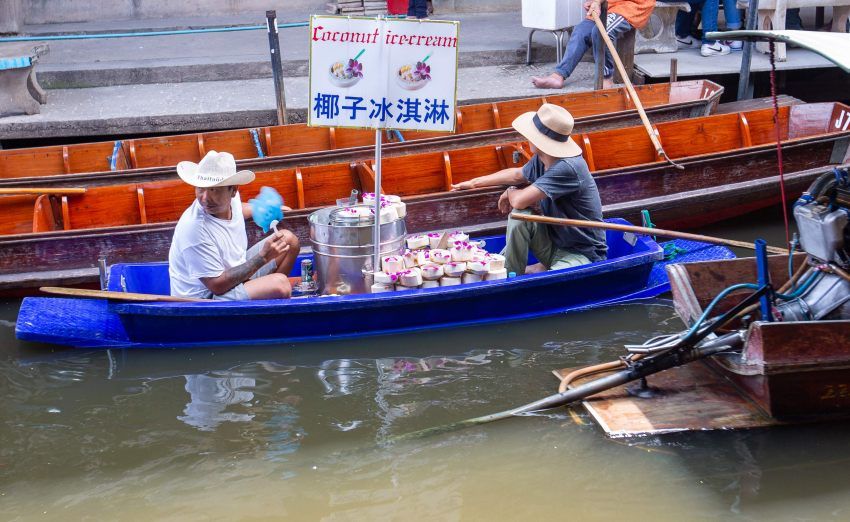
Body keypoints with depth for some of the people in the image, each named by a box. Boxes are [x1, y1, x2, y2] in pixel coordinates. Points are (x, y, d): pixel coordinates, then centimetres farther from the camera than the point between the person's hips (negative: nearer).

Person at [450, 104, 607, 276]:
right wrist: (474, 183, 30)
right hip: (554, 241, 8)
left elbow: (519, 201, -29)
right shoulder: (541, 160, -2)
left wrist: (510, 192, -4)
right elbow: (517, 174, 21)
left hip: (583, 255, -8)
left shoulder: (568, 168, -28)